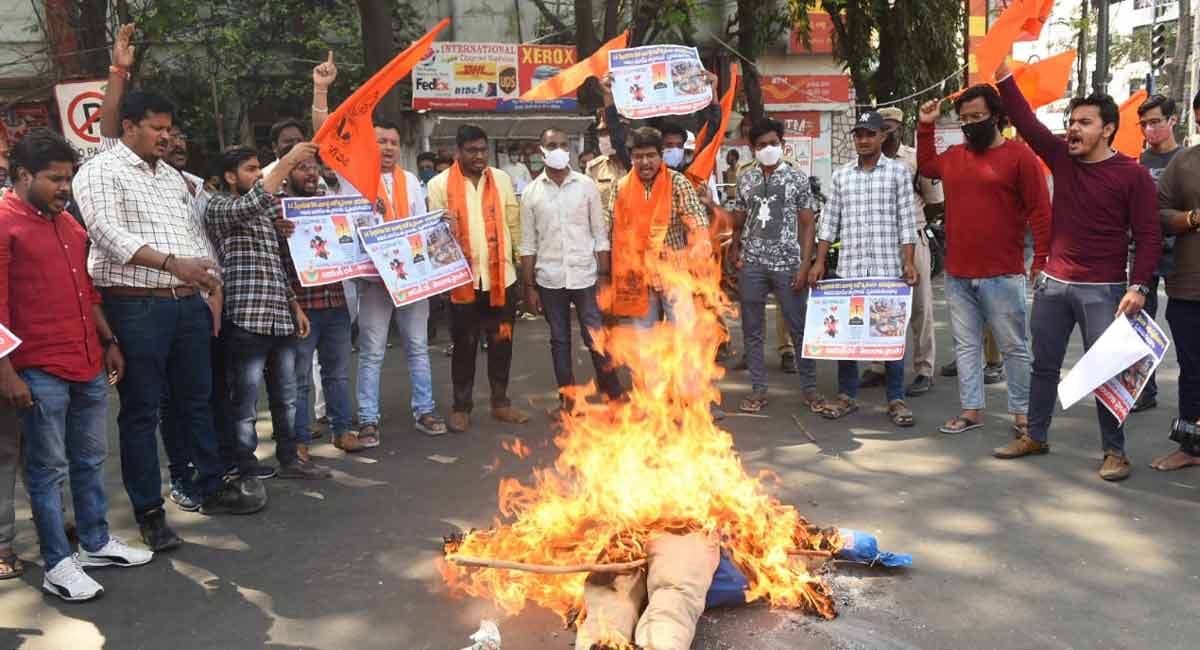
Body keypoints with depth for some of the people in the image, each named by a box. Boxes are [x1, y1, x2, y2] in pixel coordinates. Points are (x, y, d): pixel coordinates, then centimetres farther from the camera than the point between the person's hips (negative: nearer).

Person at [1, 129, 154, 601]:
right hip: (40, 370, -7)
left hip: (89, 364, 8)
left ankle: (95, 543, 27)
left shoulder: (68, 222, 16)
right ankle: (57, 565, 9)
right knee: (48, 467, 1)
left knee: (91, 459, 15)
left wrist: (109, 342, 19)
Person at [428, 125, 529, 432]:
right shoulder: (440, 184, -3)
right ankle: (461, 407, 20)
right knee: (464, 345, 7)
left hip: (501, 276, 2)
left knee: (501, 342, 10)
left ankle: (500, 402, 25)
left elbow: (514, 224, 9)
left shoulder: (502, 179, 6)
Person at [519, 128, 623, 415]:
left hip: (585, 276, -1)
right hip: (549, 280, 1)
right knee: (559, 340, 11)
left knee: (596, 338, 1)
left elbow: (600, 235, 2)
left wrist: (605, 277, -3)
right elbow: (528, 244, 4)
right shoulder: (531, 192, 2)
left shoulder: (587, 186, 0)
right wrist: (529, 286, 1)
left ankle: (613, 394, 14)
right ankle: (567, 399, 21)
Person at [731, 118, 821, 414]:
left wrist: (805, 265, -7)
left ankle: (809, 387, 16)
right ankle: (758, 389, 16)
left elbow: (808, 225, 0)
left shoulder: (797, 178, 2)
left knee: (799, 327, 3)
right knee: (752, 329, 6)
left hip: (788, 264, -2)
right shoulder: (745, 179, 9)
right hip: (752, 264, 3)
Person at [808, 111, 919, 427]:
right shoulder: (841, 175, 11)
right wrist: (819, 262, 3)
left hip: (888, 268, -2)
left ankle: (896, 399, 10)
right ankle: (846, 395, 16)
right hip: (848, 267, 3)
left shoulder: (898, 172, 4)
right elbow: (829, 222, 10)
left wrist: (909, 262, -9)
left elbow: (907, 221, 0)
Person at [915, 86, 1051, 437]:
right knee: (966, 345, 11)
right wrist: (925, 127, 23)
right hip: (957, 275, 6)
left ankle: (1022, 413, 15)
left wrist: (1042, 260, -12)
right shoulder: (953, 156, 11)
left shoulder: (1019, 156, -6)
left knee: (1014, 347, 5)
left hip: (1002, 275, -5)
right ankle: (971, 409, 20)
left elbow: (1040, 211, -7)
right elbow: (926, 166, 34)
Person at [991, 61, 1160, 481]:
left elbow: (1148, 236, -8)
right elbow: (1025, 119, 1)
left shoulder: (1132, 175, -7)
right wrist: (1001, 72, -7)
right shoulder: (1061, 157, 5)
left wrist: (1138, 286, -17)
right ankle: (1036, 437, 25)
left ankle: (1114, 451, 12)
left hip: (1102, 291, -5)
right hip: (1053, 284, 5)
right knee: (1044, 364, 12)